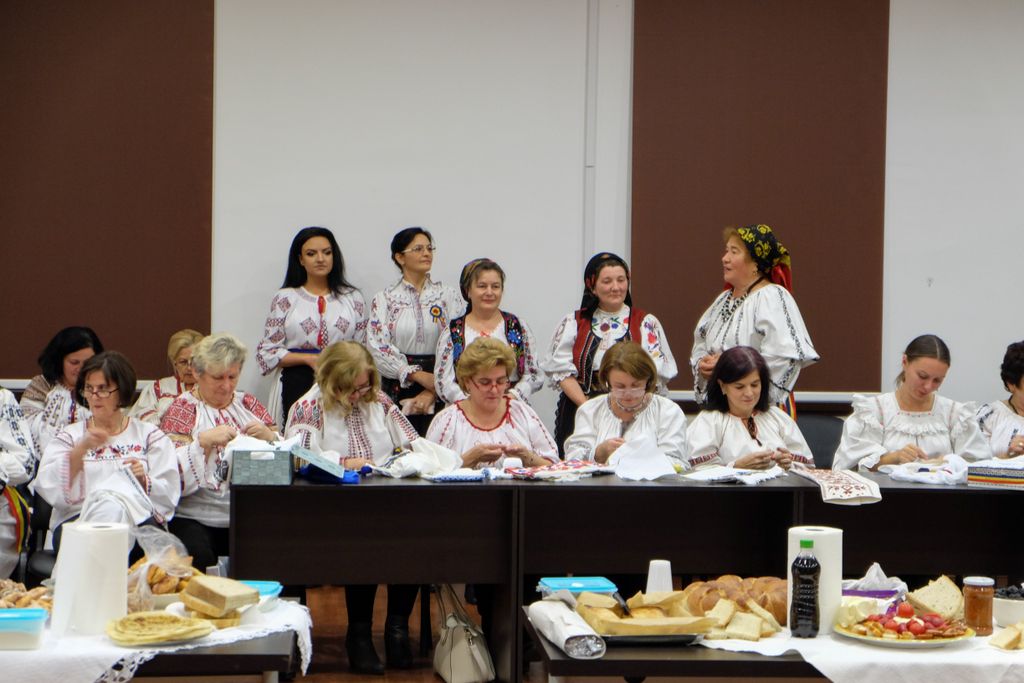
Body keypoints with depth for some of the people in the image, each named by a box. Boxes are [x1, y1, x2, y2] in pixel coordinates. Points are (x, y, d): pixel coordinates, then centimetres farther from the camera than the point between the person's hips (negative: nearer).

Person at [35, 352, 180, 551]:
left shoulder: (149, 435, 19)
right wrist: (81, 449, -11)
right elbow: (48, 488, 2)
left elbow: (168, 493, 8)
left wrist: (143, 481, -13)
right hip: (77, 518, 0)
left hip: (140, 518, 0)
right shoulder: (70, 436, 21)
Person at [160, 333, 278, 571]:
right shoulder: (182, 408, 7)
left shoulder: (248, 404, 18)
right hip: (196, 520, -3)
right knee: (199, 557, -32)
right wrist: (203, 440, -16)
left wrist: (270, 436, -3)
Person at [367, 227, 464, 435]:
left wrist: (432, 392, -12)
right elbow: (377, 347, -6)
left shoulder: (448, 296, 6)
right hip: (397, 389, 0)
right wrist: (418, 375, -15)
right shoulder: (384, 299, 5)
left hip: (439, 395, 0)